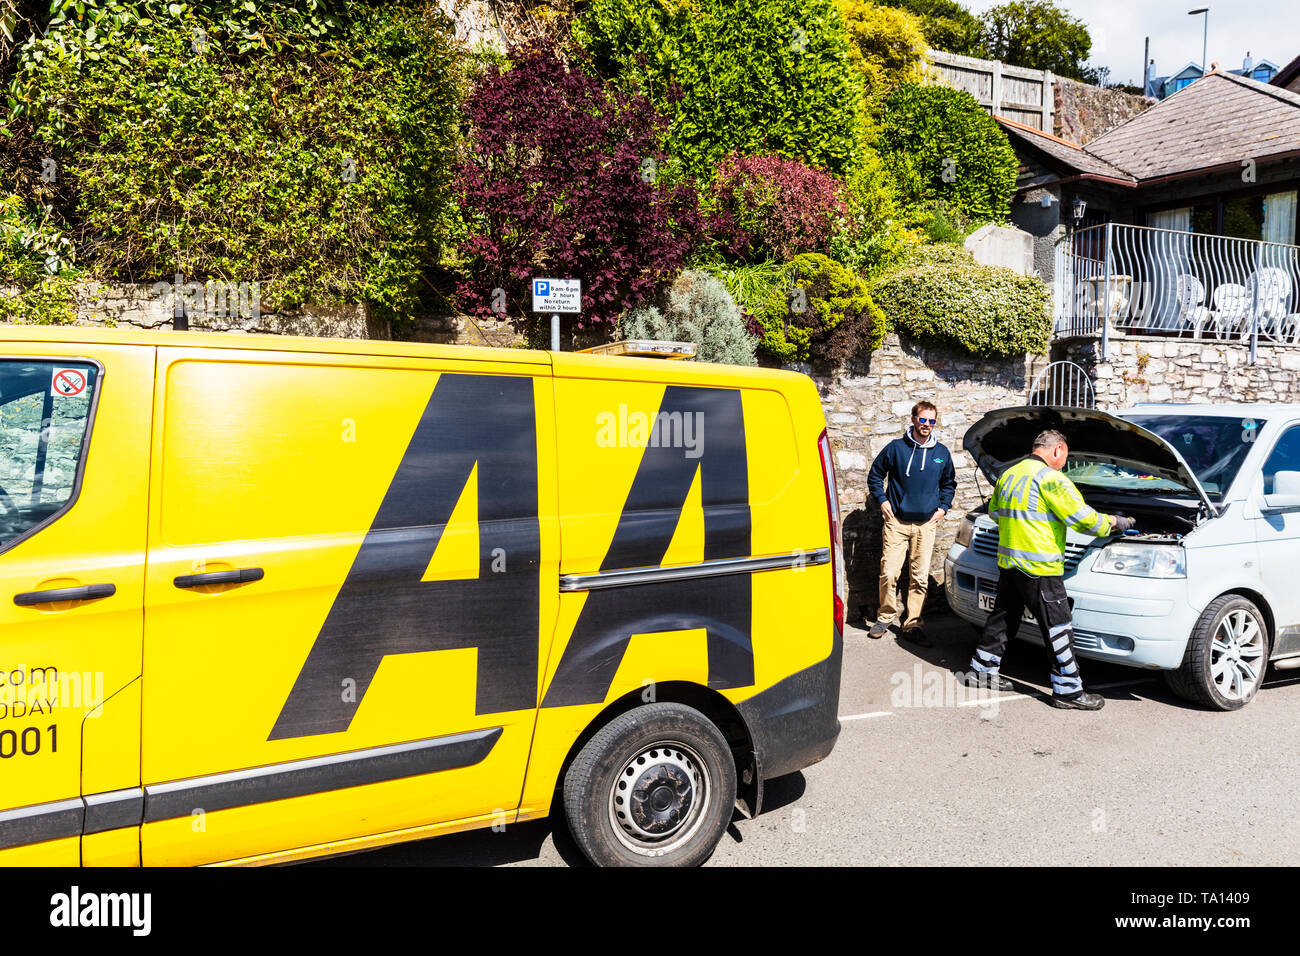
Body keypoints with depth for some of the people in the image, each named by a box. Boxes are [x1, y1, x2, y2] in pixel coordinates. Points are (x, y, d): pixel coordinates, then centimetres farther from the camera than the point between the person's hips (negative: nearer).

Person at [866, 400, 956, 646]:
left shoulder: (942, 453, 9)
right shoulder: (896, 448, 0)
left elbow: (949, 483, 23)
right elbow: (875, 475, 10)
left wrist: (943, 507, 11)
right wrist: (882, 500, 1)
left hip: (926, 524, 2)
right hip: (897, 522, -2)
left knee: (920, 577, 2)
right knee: (889, 573, -8)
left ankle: (913, 625, 12)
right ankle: (886, 617, 14)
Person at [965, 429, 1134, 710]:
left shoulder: (1008, 475, 12)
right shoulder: (1050, 478, -13)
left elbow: (994, 511, 23)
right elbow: (1082, 518, -14)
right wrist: (1113, 522, 3)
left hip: (1007, 562, 8)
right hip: (1038, 568, -8)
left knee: (1002, 619, 18)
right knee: (1057, 627, 0)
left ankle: (981, 671, 26)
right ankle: (1068, 690, 6)